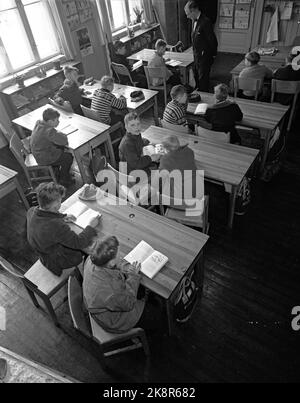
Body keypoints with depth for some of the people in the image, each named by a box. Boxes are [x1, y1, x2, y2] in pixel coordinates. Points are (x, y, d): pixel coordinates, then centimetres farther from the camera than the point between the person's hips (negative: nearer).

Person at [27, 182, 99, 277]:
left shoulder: (31, 211, -18)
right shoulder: (56, 226, -42)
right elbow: (79, 243, -29)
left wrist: (61, 219, -5)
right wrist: (91, 226, -16)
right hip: (58, 263, -7)